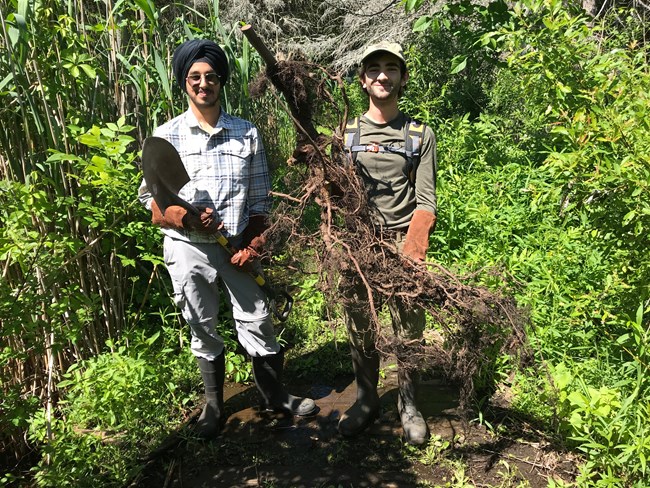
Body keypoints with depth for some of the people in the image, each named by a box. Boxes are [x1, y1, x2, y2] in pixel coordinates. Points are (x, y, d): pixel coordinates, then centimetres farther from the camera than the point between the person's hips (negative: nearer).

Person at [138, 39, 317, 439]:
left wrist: (253, 246, -3)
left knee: (258, 323, 7)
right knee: (204, 332, 12)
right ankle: (214, 406, 31)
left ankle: (276, 395, 30)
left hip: (239, 246, 1)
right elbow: (153, 200, 1)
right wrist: (185, 218, -18)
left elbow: (261, 199, 6)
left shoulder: (247, 134, 5)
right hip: (189, 248, 0)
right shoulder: (166, 136, 1)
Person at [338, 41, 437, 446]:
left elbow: (425, 201, -2)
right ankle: (366, 400, 26)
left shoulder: (421, 134, 7)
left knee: (410, 330, 4)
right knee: (360, 329, 8)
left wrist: (411, 248, -18)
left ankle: (409, 405, 23)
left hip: (404, 243, -1)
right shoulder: (347, 134, 12)